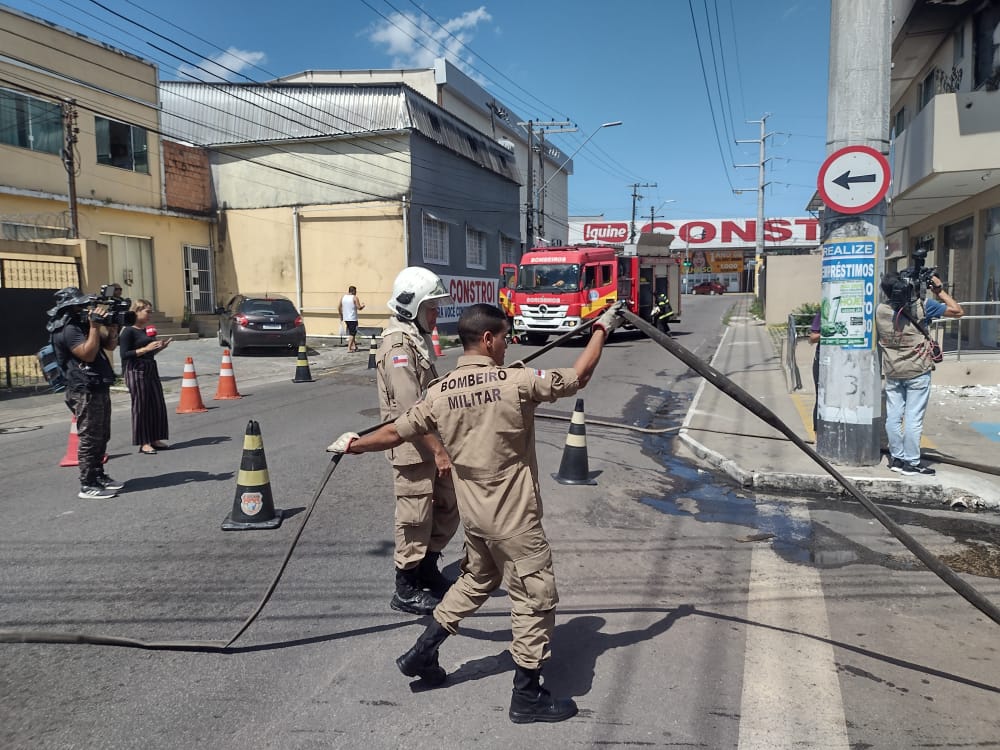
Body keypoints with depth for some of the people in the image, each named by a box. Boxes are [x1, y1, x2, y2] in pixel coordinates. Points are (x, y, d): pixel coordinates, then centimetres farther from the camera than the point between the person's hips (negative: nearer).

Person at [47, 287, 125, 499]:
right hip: (85, 392, -10)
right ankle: (87, 485, -2)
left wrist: (111, 325, 1)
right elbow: (88, 354, -23)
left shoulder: (82, 325, 16)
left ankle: (99, 476, 25)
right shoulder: (68, 330, -13)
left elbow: (110, 345, 17)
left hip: (99, 389, 10)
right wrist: (95, 326, -20)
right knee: (89, 438, -7)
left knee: (101, 437, 16)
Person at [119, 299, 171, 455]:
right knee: (141, 406, -2)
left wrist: (160, 347, 6)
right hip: (136, 371, -8)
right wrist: (146, 349, -20)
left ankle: (154, 439, 18)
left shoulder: (147, 329, 13)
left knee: (158, 405, 8)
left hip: (151, 369, 8)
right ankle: (144, 443, 5)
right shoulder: (128, 331, -9)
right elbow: (124, 354, -16)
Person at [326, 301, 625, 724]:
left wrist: (353, 445, 25)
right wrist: (602, 329, 6)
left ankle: (422, 653, 34)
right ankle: (528, 696, 18)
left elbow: (395, 433, 7)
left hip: (473, 511, 7)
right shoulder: (516, 381, -17)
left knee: (476, 581, 27)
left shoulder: (440, 393, -1)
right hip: (512, 515, -6)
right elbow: (579, 376, -8)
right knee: (535, 595, 7)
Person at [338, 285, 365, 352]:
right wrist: (363, 306, 8)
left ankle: (353, 346, 20)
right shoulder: (355, 298, -10)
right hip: (353, 318, -6)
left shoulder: (343, 297, 7)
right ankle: (349, 348, -6)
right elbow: (359, 308, -13)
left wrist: (341, 315, 22)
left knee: (351, 332, 19)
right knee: (352, 333, -1)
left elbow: (339, 307, 10)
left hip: (345, 318, 6)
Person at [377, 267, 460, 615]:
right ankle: (406, 589, 17)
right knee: (416, 518, 1)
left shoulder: (419, 337, 13)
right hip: (412, 446, -9)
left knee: (448, 505, 16)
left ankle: (427, 569, 33)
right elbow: (409, 409, -24)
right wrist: (438, 448, -24)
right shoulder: (398, 345, -18)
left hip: (431, 441, 9)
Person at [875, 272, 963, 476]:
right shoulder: (922, 307, -12)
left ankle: (896, 458, 19)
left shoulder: (880, 310, -2)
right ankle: (912, 463, 6)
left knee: (893, 416, 10)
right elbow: (958, 311, -4)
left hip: (892, 373, 4)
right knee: (913, 419, 0)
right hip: (917, 372, -4)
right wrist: (939, 290, 5)